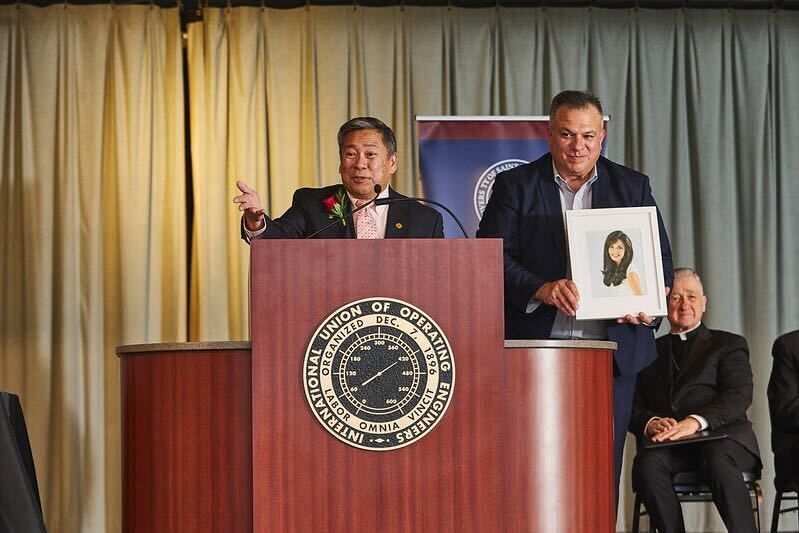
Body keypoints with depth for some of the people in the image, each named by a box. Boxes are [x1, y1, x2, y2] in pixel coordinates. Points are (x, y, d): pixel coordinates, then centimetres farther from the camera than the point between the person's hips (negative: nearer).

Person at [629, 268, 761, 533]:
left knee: (717, 460, -37)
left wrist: (696, 421, -20)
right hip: (667, 442, 2)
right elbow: (633, 407, 14)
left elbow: (739, 396, -1)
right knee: (647, 462, -33)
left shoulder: (728, 344, 17)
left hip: (721, 436, -2)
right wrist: (651, 422, -12)